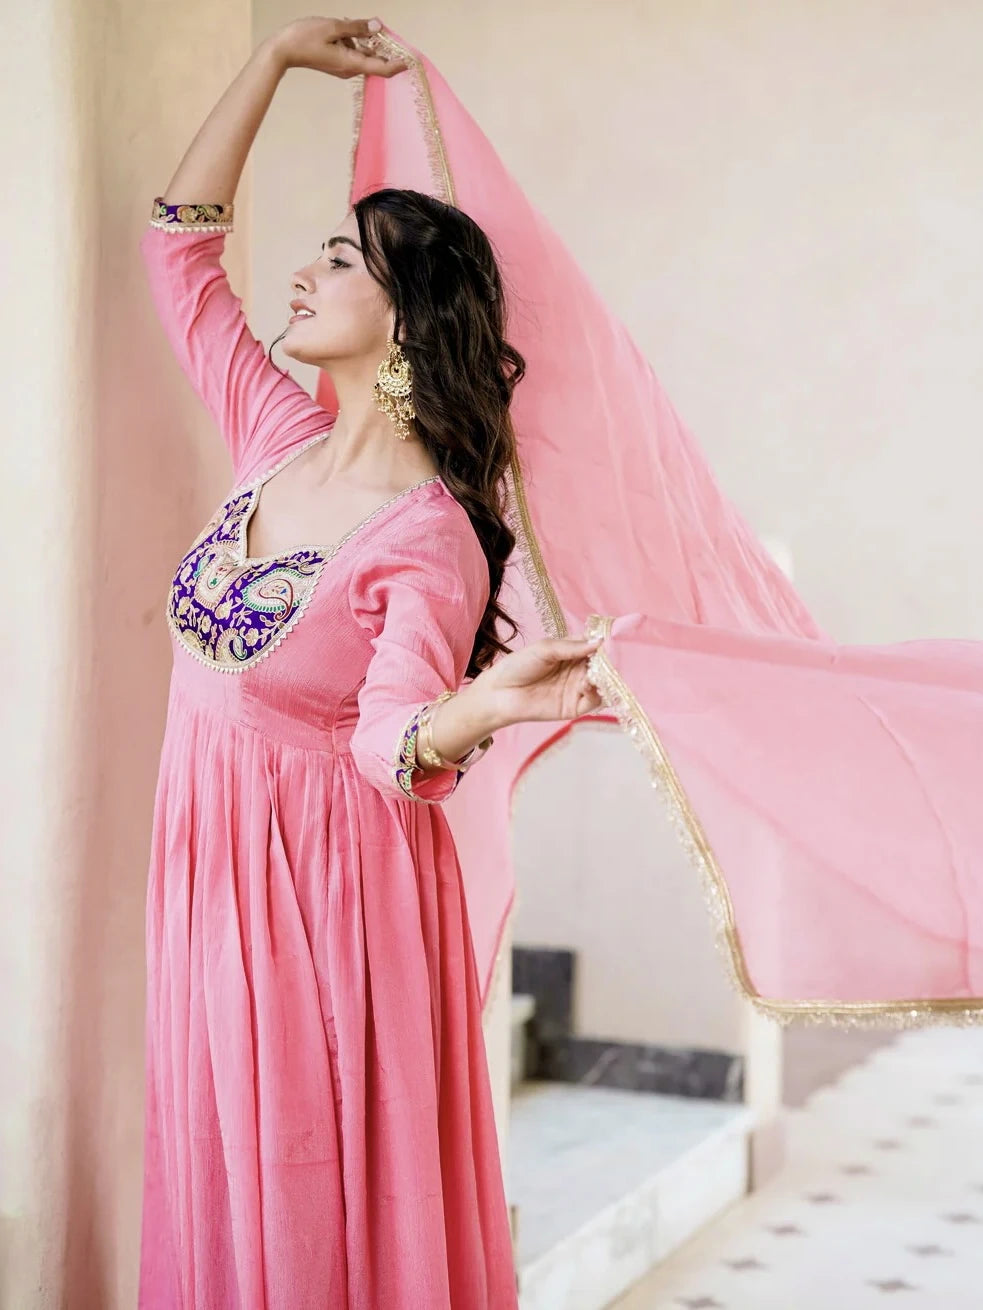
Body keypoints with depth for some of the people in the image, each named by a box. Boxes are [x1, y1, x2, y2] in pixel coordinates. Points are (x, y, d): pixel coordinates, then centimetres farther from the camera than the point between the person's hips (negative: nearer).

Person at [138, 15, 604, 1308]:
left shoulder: (431, 536, -17)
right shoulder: (279, 438, 3)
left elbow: (391, 740, -24)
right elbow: (180, 242, 11)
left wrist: (487, 702, -46)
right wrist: (277, 55, 12)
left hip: (329, 897, -7)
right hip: (212, 869, 7)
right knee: (216, 1192, 16)